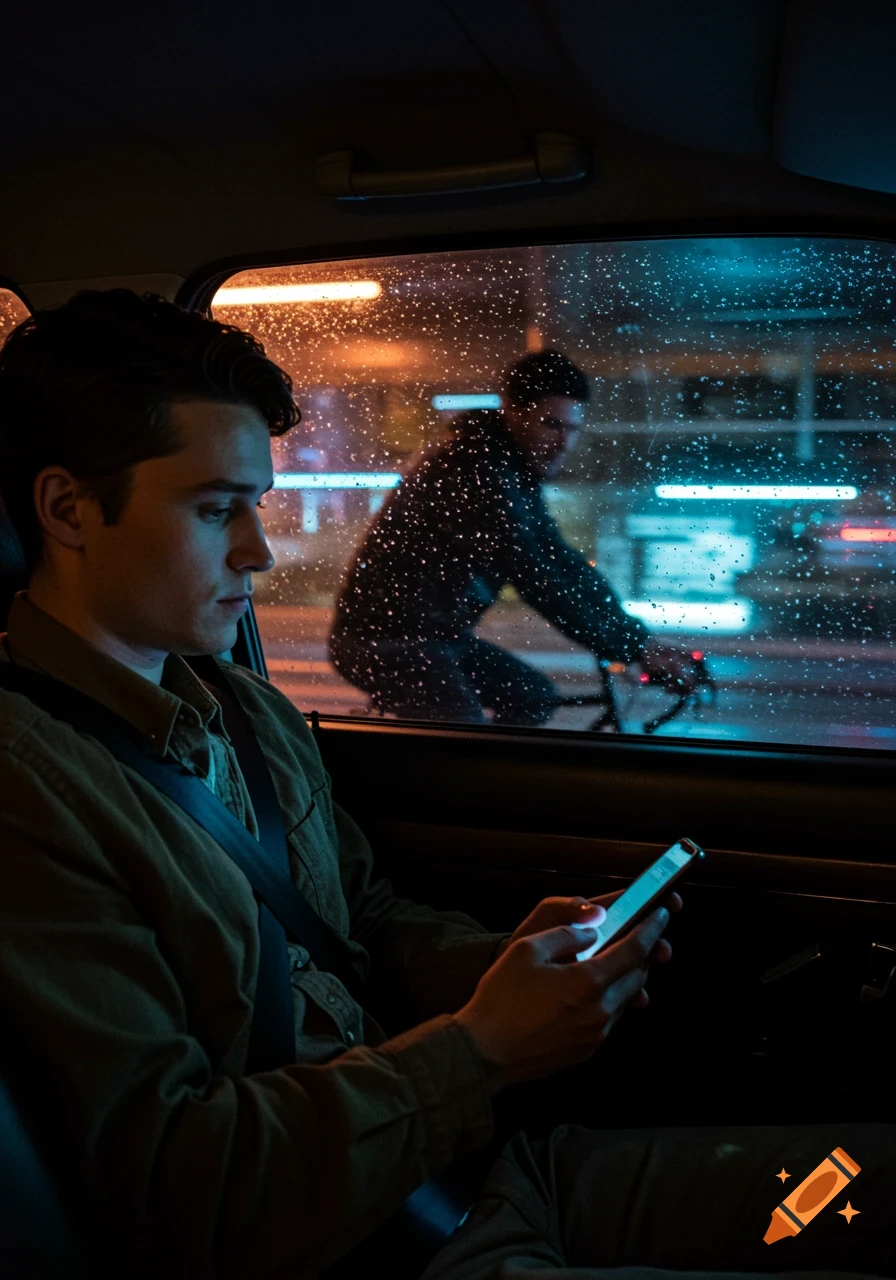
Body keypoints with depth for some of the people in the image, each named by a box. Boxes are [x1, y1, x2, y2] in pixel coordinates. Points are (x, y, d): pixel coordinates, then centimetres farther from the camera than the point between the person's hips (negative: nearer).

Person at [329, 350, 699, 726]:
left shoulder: (516, 471, 8)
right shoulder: (477, 472, -24)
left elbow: (562, 561, 9)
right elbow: (537, 582, -28)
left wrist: (639, 638, 4)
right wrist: (634, 648, -24)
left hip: (437, 632, 10)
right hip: (385, 639, -10)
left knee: (535, 698, 13)